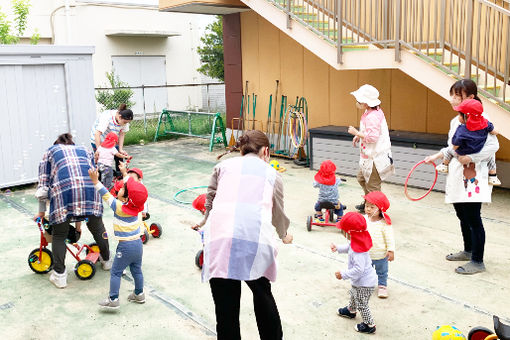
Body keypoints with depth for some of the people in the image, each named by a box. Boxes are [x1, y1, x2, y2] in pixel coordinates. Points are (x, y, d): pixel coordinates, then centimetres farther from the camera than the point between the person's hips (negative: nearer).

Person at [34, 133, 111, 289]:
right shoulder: (84, 150, 36)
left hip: (63, 189, -2)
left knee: (59, 235, 15)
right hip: (89, 188, 2)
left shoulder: (50, 152, 30)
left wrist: (41, 212, 31)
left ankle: (59, 275, 17)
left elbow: (43, 184, 22)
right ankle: (106, 260, 40)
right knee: (97, 227, 23)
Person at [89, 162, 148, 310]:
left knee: (116, 272, 7)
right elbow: (131, 186, 11)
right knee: (137, 270, 21)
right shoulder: (136, 205, -3)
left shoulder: (119, 207, -20)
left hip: (125, 246, -7)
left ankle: (113, 300, 11)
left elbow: (106, 195, -18)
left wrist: (96, 181, -16)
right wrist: (125, 173, 22)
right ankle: (139, 294, 34)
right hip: (138, 244, 7)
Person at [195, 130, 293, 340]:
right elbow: (278, 214, 30)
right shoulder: (271, 173, 21)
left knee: (225, 309, 7)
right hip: (256, 242, 1)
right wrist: (285, 236, 50)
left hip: (220, 241, 0)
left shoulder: (223, 166, 21)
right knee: (262, 292, 25)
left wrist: (204, 224, 41)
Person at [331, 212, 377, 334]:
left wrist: (343, 274, -30)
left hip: (364, 283, -10)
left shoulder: (358, 250, -38)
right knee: (353, 294, 33)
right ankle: (351, 311, 58)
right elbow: (350, 247, 15)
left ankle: (369, 325, 29)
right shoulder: (358, 239, -8)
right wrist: (338, 247, 12)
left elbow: (358, 269, -38)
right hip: (361, 280, 10)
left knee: (362, 304, 10)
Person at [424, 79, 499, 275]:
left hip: (473, 177, -8)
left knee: (473, 218, -3)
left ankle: (477, 261, 7)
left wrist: (471, 158, -23)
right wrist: (436, 156, 16)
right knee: (462, 216, 18)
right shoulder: (455, 121, 12)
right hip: (457, 176, 8)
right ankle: (468, 251, 35)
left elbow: (493, 145, -17)